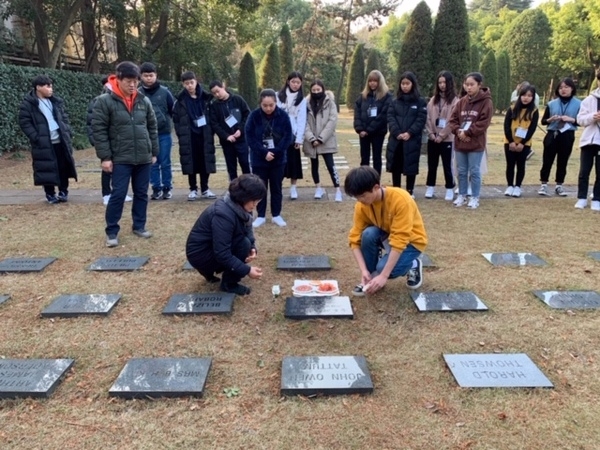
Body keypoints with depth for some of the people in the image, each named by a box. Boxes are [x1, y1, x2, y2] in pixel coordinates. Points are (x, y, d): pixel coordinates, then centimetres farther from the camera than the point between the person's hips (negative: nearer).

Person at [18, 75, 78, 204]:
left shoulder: (56, 101, 12)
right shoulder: (28, 103, -5)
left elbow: (64, 117, 18)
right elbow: (24, 122, -6)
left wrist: (68, 132, 5)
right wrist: (36, 138, -14)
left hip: (61, 141, 5)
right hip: (44, 143, -5)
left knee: (63, 167, 8)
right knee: (47, 168, 0)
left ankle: (63, 191, 22)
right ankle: (50, 194, 15)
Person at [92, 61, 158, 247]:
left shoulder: (144, 101, 6)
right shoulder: (105, 101, -7)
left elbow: (152, 128, 13)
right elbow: (99, 130, -8)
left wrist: (154, 152, 11)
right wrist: (105, 157, -12)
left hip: (144, 158, 4)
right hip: (120, 159, -4)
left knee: (141, 194, 11)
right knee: (118, 194, -3)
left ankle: (139, 226, 26)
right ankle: (111, 231, 9)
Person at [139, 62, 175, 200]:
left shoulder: (164, 91, -2)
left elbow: (173, 110, 6)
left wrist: (168, 122, 5)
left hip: (164, 133, -1)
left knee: (165, 163, 5)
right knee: (152, 164, 8)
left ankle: (167, 187, 17)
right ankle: (156, 188, 18)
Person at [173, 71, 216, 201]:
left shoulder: (205, 97, 4)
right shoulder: (181, 100, -1)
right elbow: (176, 119, -1)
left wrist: (210, 131, -1)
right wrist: (181, 133, -8)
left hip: (204, 135, 2)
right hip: (189, 136, -1)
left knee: (205, 162, 5)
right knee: (191, 162, 2)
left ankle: (205, 189, 16)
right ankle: (193, 189, 13)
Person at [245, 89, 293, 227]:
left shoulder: (283, 115, -9)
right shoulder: (254, 115, -10)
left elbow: (288, 136, -8)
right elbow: (250, 137, -10)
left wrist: (275, 152, -17)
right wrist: (264, 152, -18)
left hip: (278, 159, 1)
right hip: (259, 159, 0)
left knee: (276, 187, 11)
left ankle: (276, 215, 23)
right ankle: (260, 216, 20)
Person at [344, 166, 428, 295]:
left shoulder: (400, 200, -32)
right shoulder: (362, 205, -16)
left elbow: (399, 240, -35)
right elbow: (355, 238, -15)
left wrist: (384, 276, -38)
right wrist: (364, 271, -28)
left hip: (410, 240, -5)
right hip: (387, 235, 5)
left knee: (383, 268, -30)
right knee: (368, 234, -29)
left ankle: (413, 265, 3)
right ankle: (369, 279, -8)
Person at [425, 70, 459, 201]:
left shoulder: (455, 100, -4)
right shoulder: (433, 99, 12)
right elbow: (428, 118, 7)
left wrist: (441, 136, -12)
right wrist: (431, 134, -5)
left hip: (447, 139, -4)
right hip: (432, 138, 5)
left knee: (447, 165, 1)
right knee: (432, 165, 10)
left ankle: (450, 190, 9)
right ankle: (430, 188, 20)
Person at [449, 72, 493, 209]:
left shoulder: (486, 101, -7)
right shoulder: (461, 101, 9)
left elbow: (483, 123, -14)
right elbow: (453, 119, 8)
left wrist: (467, 132, -17)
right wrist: (458, 131, -11)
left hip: (476, 143, -5)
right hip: (460, 142, 5)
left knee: (474, 171, 2)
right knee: (461, 171, 12)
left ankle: (475, 198, 11)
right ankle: (461, 196, 24)